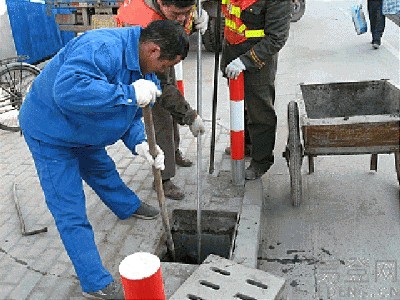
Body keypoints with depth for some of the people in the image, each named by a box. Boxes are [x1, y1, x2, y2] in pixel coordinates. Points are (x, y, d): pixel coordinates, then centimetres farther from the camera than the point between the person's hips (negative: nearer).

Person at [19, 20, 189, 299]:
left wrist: (140, 144, -15)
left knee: (103, 170, 31)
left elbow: (130, 115, 4)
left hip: (83, 131, 9)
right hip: (50, 134, -8)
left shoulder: (142, 67, -3)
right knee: (71, 214, -3)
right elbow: (68, 89, -49)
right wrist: (129, 93, -45)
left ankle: (129, 206, 59)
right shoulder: (101, 48, -35)